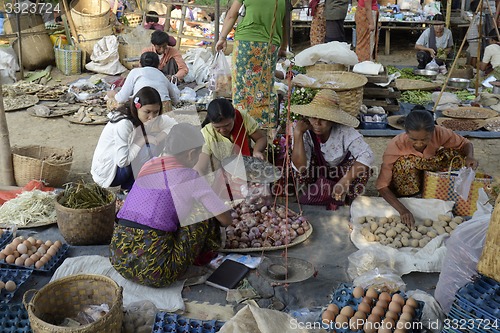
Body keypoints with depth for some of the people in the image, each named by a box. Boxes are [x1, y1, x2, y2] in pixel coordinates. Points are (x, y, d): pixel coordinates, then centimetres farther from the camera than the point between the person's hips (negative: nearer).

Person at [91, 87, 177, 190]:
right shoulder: (123, 124, -31)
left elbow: (174, 124, -3)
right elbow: (122, 161, -33)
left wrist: (158, 138, -20)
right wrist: (143, 140, -29)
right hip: (105, 171, -8)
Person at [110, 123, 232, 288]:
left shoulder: (148, 165, 12)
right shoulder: (189, 177, -6)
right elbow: (226, 220, 1)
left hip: (117, 256, 7)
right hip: (153, 268, -7)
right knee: (205, 213, 6)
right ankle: (202, 257, 27)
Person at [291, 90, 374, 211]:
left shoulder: (344, 131, -29)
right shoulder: (306, 132, -27)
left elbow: (367, 155, -36)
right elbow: (300, 167, -37)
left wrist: (345, 181, -44)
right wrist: (297, 133, -43)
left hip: (341, 171, -1)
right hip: (317, 174, 1)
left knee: (361, 169, -30)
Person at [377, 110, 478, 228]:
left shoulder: (439, 133, -23)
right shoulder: (396, 146, -32)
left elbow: (466, 144, -6)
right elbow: (382, 186, -32)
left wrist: (469, 157, -30)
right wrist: (402, 210, -46)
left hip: (429, 176, 4)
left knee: (455, 154, -22)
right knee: (405, 162, -36)